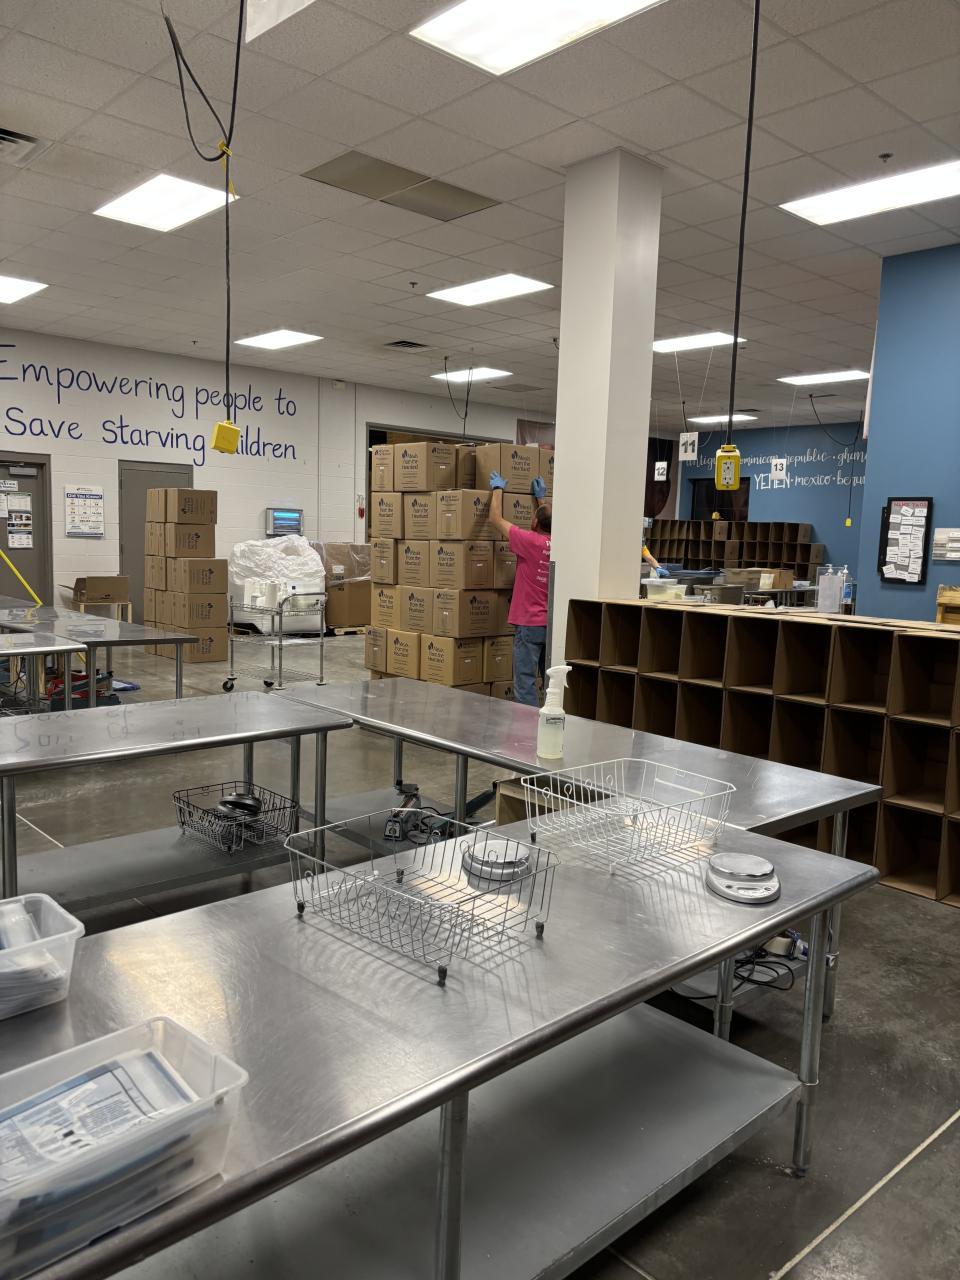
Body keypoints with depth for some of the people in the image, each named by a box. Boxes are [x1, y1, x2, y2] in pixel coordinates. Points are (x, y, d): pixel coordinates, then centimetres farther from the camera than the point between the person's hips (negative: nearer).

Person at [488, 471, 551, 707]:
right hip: (553, 625, 7)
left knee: (525, 683, -5)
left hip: (529, 625, -6)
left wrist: (498, 490, 12)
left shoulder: (530, 541, -13)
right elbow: (547, 522, 29)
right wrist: (540, 498, 38)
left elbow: (496, 519, -2)